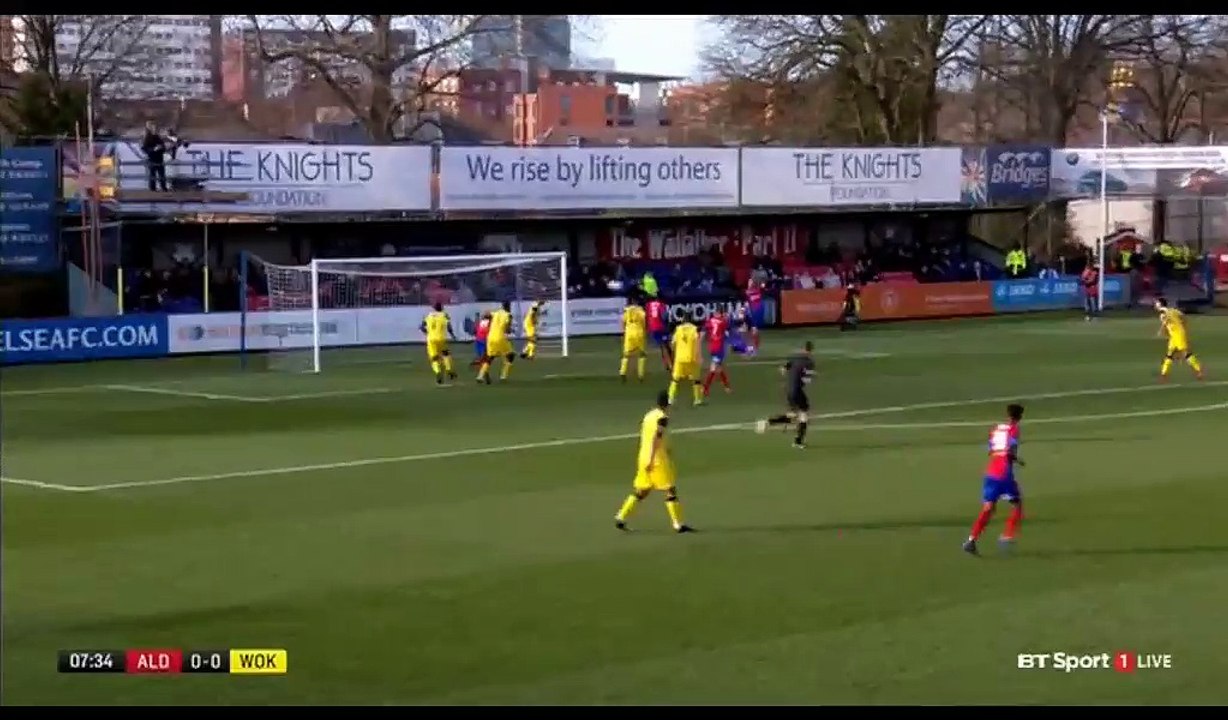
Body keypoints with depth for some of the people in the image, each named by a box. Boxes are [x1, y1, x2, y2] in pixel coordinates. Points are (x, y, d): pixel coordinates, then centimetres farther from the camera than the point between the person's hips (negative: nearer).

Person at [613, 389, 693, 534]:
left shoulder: (648, 415, 13)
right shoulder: (663, 418, -12)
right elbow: (656, 439, -21)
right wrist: (651, 460, -24)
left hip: (643, 457, 8)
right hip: (658, 459, -8)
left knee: (641, 490, 15)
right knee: (670, 490, -2)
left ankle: (621, 517, 12)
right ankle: (678, 524, -3)